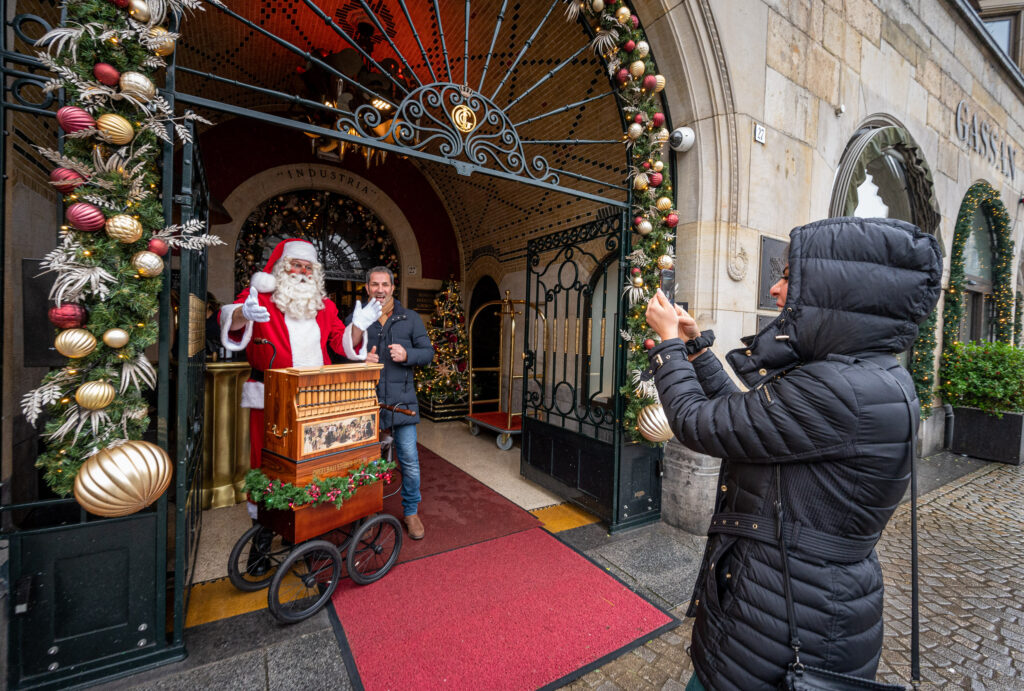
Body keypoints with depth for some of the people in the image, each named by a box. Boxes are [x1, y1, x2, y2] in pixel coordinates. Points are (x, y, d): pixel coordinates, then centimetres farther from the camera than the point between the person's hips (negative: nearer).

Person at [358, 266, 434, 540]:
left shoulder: (410, 318, 7)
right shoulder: (356, 318, 7)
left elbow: (428, 352, 5)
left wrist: (407, 355, -15)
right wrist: (361, 359, -14)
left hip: (402, 400, 0)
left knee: (409, 460, 3)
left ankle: (411, 512, 24)